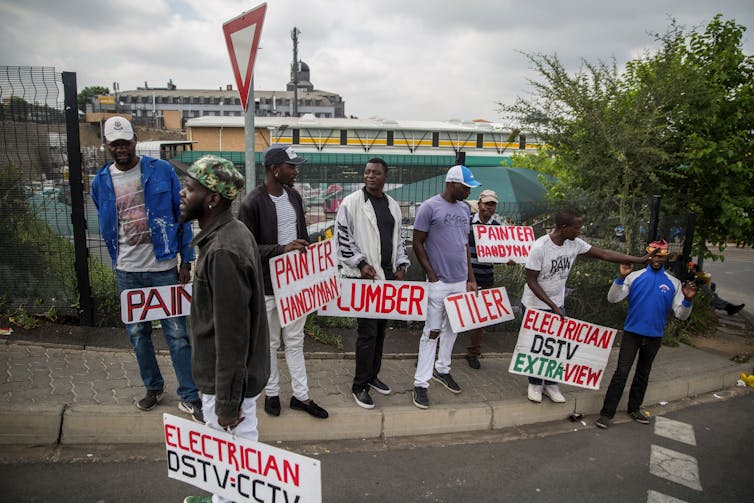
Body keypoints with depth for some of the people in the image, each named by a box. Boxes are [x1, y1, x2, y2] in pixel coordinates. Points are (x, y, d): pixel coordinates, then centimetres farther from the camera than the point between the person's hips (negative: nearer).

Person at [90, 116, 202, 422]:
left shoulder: (161, 171, -5)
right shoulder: (101, 182, 4)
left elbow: (181, 215, -3)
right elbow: (106, 227, 17)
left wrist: (186, 261, -6)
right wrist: (118, 259, 14)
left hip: (163, 267, -4)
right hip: (127, 271, 4)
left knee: (177, 333, 0)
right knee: (137, 333, 14)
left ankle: (190, 397, 10)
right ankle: (153, 388, 33)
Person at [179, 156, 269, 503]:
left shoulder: (223, 252, -28)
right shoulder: (230, 233, 3)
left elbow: (231, 335, -26)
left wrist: (227, 401, -19)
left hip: (227, 380, -10)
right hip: (225, 373, 10)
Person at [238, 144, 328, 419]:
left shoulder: (294, 196, 5)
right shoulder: (252, 203, -15)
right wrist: (282, 248, -26)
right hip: (267, 285, -5)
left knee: (295, 341, 15)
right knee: (270, 343, 12)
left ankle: (301, 396, 26)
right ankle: (271, 393, 32)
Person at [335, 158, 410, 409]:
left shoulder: (393, 205, 12)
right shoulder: (351, 203, -6)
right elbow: (342, 238, -8)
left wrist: (402, 264, 7)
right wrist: (361, 263, -14)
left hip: (388, 275, 6)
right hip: (364, 275, -6)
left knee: (381, 328, 14)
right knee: (367, 331, -5)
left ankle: (372, 375, 30)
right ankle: (359, 386, 9)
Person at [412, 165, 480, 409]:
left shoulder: (464, 208, 11)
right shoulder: (430, 207, -9)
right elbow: (418, 244, -8)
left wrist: (471, 278, 13)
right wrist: (433, 277, -12)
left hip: (461, 281, 7)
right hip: (439, 282, -6)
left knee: (452, 328, 15)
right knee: (432, 332, -2)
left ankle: (442, 369, 33)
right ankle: (421, 383, 7)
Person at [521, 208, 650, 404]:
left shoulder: (574, 244, -8)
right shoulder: (540, 247, -25)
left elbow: (604, 254, -3)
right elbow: (531, 280, -20)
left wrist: (641, 260, -5)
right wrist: (552, 306, -21)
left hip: (557, 305, 5)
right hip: (534, 306, -5)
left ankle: (550, 384, 25)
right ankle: (535, 383, 27)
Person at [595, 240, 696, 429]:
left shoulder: (674, 283, 2)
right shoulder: (635, 276, -4)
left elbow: (681, 315, 1)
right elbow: (612, 299, -11)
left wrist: (688, 300, -19)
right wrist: (621, 277, -24)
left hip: (655, 336, 3)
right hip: (632, 333, -3)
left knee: (643, 374, 17)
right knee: (621, 372, -6)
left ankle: (634, 408, 33)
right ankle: (607, 413, -2)